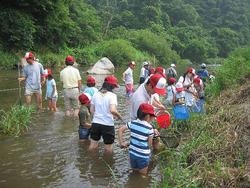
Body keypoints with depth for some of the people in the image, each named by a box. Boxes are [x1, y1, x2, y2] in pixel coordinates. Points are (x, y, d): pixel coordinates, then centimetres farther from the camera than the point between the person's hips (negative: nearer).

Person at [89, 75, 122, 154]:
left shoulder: (96, 94, 3)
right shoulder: (112, 95, -13)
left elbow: (92, 110, 8)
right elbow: (112, 110, -26)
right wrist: (119, 116, -8)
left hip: (95, 123, 5)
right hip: (108, 124, -5)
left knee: (93, 145, 17)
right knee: (108, 147, 13)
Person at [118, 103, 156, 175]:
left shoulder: (132, 123, -3)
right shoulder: (149, 128, -16)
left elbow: (120, 130, 0)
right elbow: (149, 144, -9)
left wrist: (121, 142, 5)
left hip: (132, 153, 5)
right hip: (143, 155, -4)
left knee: (135, 170, 26)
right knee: (142, 174, 12)